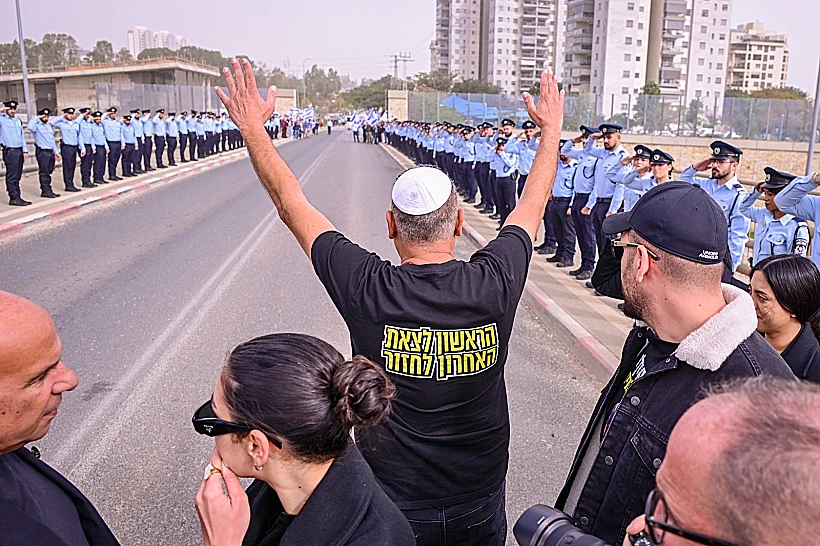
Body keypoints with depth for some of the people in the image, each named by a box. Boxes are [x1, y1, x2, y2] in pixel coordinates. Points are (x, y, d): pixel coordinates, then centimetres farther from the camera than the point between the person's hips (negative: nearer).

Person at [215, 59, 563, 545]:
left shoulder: (369, 291, -24)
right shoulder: (495, 285, -20)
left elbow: (292, 205, -12)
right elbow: (532, 205, -1)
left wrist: (253, 126, 0)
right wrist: (552, 129, 14)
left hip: (392, 505, -1)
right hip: (480, 504, 2)